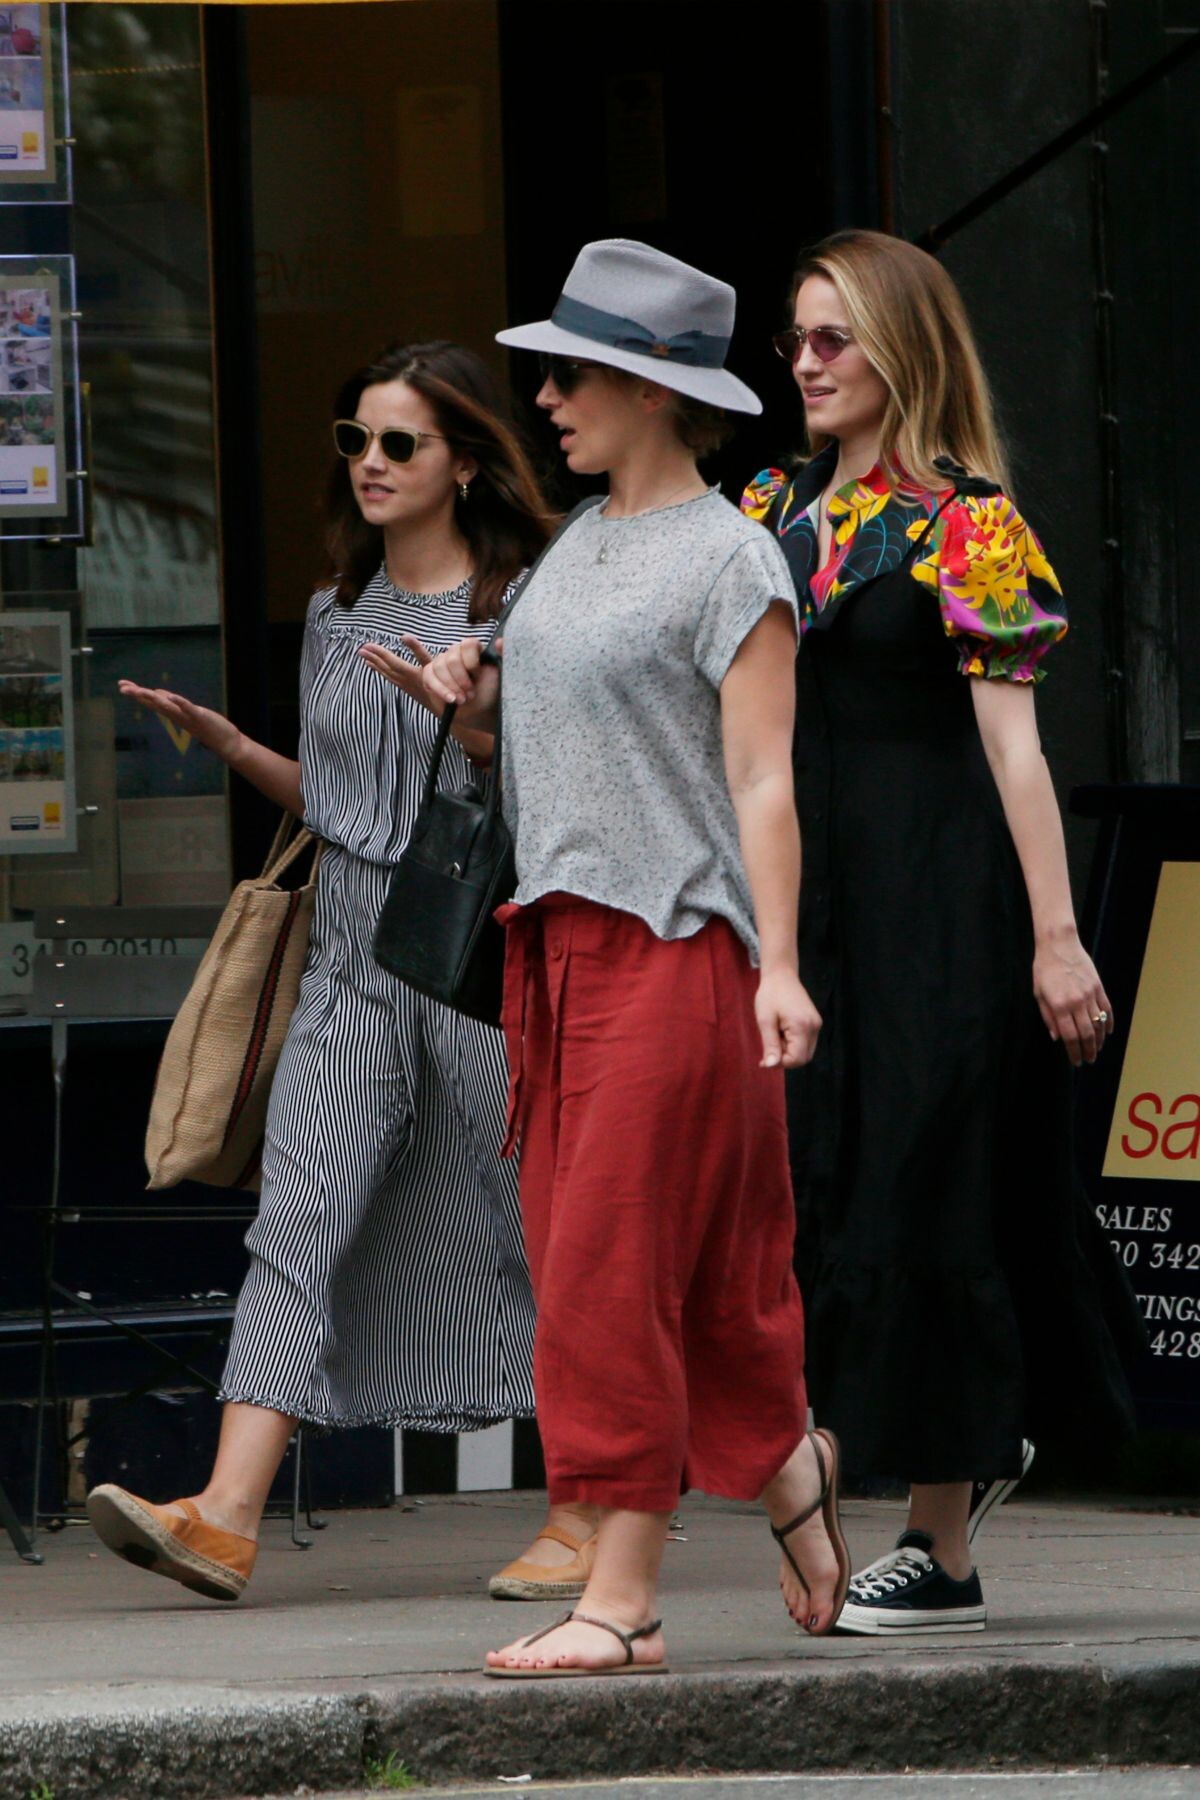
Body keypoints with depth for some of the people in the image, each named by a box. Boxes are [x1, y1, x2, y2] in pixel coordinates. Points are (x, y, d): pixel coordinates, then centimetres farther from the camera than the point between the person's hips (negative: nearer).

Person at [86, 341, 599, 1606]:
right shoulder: (337, 618, 15)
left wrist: (478, 725, -20)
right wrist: (224, 742, 8)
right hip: (354, 949, 5)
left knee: (532, 1220, 0)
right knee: (301, 1214, -8)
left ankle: (588, 1515, 12)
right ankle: (226, 1518, -19)